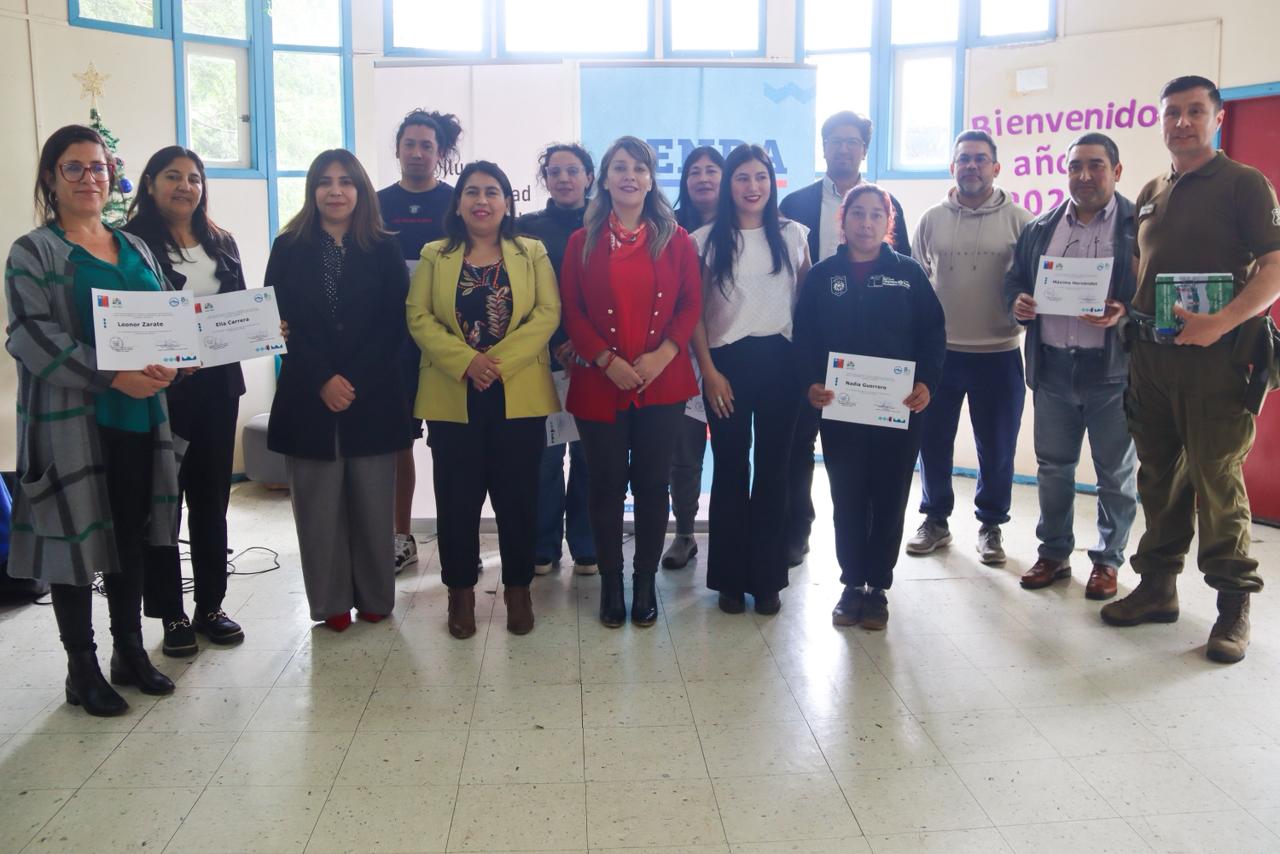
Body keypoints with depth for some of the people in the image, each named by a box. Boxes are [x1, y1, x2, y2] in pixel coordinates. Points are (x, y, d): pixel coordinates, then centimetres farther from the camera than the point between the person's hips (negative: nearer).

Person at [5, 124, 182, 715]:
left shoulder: (135, 248, 14)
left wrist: (167, 362, -7)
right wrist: (112, 376, -23)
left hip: (139, 417, 5)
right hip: (71, 420, -5)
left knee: (132, 535, 12)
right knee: (76, 535, 2)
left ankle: (130, 651, 26)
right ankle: (82, 668, 16)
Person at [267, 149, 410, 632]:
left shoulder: (383, 249, 6)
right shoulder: (289, 248, 6)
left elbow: (392, 324, 1)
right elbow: (280, 322, 1)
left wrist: (352, 380, -9)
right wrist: (322, 380, -9)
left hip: (373, 395, 0)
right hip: (309, 395, 0)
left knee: (372, 503, 4)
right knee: (319, 506, 3)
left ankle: (375, 599, 18)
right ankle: (331, 603, 15)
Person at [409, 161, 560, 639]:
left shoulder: (532, 254, 6)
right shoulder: (434, 256, 8)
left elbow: (548, 314, -5)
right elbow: (419, 317, -1)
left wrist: (500, 361, -16)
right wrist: (465, 360, -16)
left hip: (519, 395, 0)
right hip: (453, 396, 1)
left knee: (517, 495, 5)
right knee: (457, 497, 5)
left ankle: (518, 587, 20)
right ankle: (460, 590, 19)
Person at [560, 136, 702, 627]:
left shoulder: (676, 240, 6)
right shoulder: (583, 241, 5)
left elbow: (691, 305, 3)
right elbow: (571, 311, 1)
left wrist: (664, 353, -12)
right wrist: (606, 360, -12)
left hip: (663, 381, 0)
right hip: (599, 383, 0)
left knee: (652, 482, 6)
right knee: (606, 484, 5)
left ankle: (645, 581, 20)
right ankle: (610, 582, 19)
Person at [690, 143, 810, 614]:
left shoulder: (793, 235, 6)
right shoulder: (706, 240, 2)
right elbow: (694, 312, 0)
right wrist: (709, 371, -7)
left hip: (780, 361, 1)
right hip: (728, 363, -1)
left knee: (773, 468, 6)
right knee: (731, 469, 5)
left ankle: (767, 577, 17)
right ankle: (730, 578, 16)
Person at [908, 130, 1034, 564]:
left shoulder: (1017, 220, 0)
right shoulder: (931, 220, 7)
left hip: (998, 354, -1)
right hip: (938, 352, 2)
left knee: (996, 448, 7)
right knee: (933, 441, 9)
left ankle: (991, 525, 24)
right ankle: (935, 520, 26)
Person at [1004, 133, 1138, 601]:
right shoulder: (1039, 229, 10)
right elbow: (1014, 281, 14)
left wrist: (1125, 313, -23)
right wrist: (1017, 302, -7)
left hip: (1113, 369, -3)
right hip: (1052, 367, 4)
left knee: (1116, 472, 8)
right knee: (1052, 466, 13)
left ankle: (1108, 560, 24)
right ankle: (1054, 553, 27)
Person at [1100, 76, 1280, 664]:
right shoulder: (1151, 193, 16)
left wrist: (1222, 323, -23)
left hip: (1214, 356, -6)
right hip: (1149, 353, 6)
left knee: (1217, 479, -3)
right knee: (1158, 476, 12)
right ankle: (1157, 587, 23)